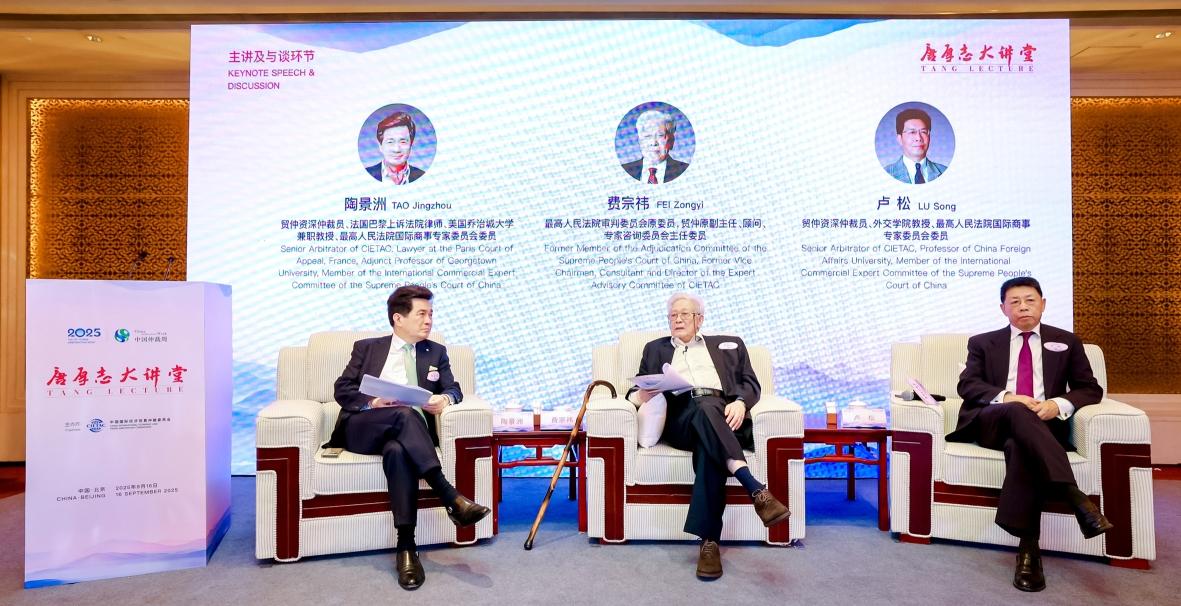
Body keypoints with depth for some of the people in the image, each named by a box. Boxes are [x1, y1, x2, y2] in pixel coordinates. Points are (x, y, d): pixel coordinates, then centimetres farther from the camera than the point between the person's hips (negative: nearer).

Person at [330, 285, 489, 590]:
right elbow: (342, 390, 7)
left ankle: (406, 546, -39)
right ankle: (451, 497, -42)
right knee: (405, 414, -35)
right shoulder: (367, 347, 16)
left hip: (405, 431, 1)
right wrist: (373, 402, -13)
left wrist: (446, 398, -15)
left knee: (397, 450, -37)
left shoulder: (436, 352, 20)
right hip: (362, 428, -1)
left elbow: (454, 389, 11)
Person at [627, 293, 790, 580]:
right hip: (679, 417, 0)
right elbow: (636, 389, 21)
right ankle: (755, 490, -50)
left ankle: (709, 541, -43)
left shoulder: (729, 345, 30)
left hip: (724, 415, 1)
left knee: (709, 448, -37)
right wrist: (639, 396, -6)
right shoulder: (655, 348, 32)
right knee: (705, 407, -38)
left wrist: (740, 402, -8)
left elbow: (750, 383, 17)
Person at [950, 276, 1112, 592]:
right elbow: (967, 385, 5)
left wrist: (1058, 404, -9)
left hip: (1044, 424, 0)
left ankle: (1028, 547, -41)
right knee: (1016, 413, -38)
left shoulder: (1066, 341, 21)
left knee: (1020, 445, -37)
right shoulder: (983, 342, 19)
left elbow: (1090, 389, 14)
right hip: (992, 422, 0)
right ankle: (1076, 497, -47)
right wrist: (1006, 398, -16)